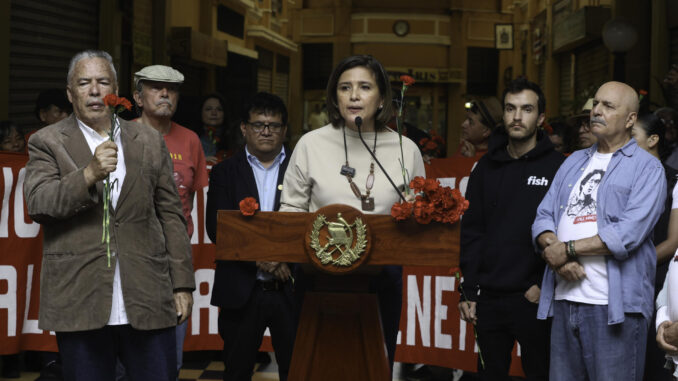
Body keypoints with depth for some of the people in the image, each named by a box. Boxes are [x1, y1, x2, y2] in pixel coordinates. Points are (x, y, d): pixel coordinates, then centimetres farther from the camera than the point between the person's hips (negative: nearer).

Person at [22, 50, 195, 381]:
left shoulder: (149, 142, 13)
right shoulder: (47, 143, 6)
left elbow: (170, 214, 12)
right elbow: (36, 204, -10)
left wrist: (182, 284, 7)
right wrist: (89, 175, -24)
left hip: (148, 302, 2)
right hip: (80, 304, -2)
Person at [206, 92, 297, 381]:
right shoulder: (225, 173, 7)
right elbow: (217, 227, -4)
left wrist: (285, 259, -17)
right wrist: (258, 257, -16)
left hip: (292, 290, 0)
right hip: (241, 291, 1)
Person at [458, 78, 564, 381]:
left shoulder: (556, 167, -3)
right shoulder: (487, 167, 9)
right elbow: (471, 232, 10)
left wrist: (545, 285, -12)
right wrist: (468, 291, 5)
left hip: (533, 299, -4)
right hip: (489, 299, 4)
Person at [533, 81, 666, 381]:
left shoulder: (647, 168, -1)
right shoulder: (574, 162, 19)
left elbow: (629, 233, -14)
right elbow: (544, 216, 12)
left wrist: (569, 248, -11)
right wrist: (555, 253, -9)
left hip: (615, 305, -6)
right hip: (564, 298, 6)